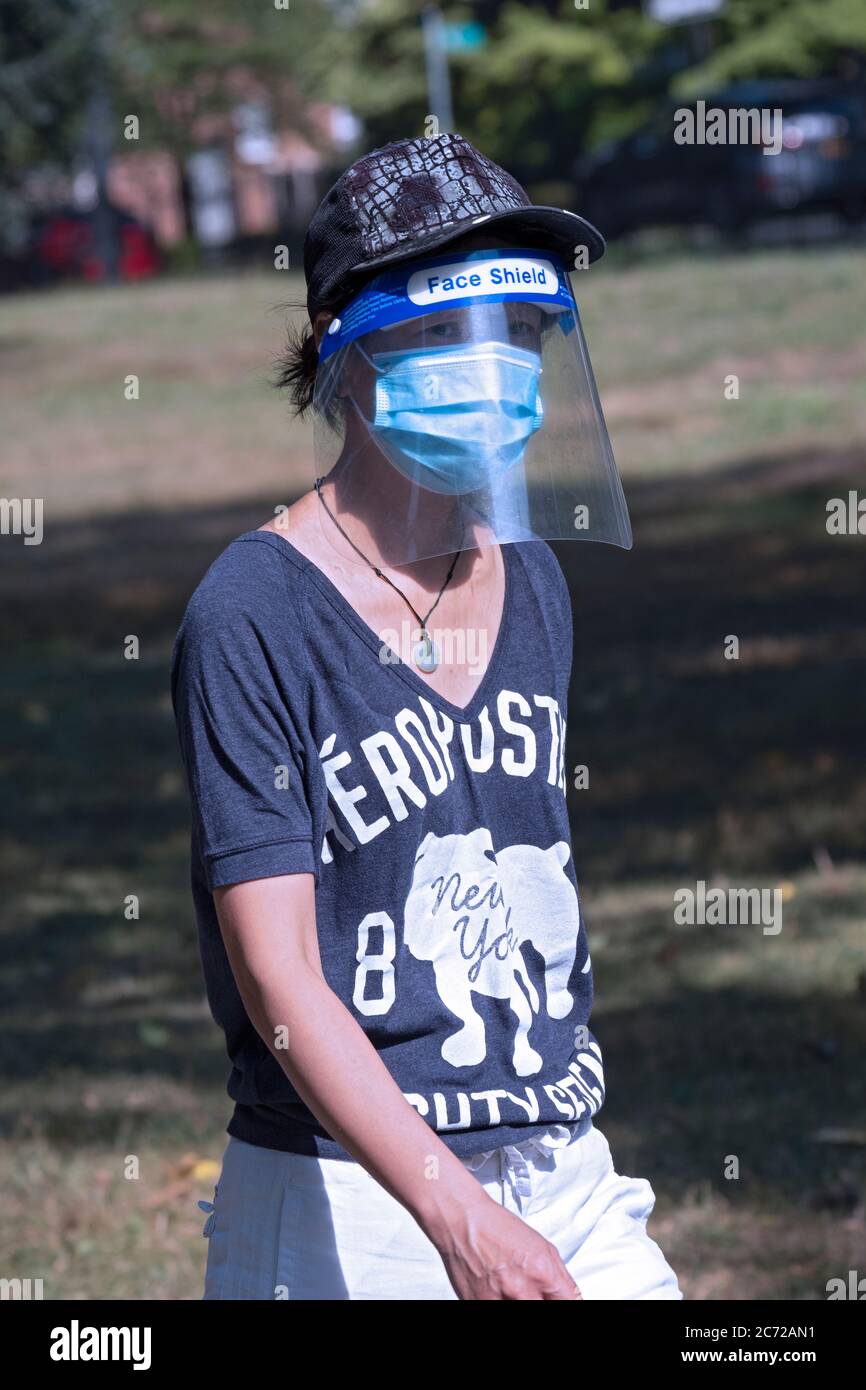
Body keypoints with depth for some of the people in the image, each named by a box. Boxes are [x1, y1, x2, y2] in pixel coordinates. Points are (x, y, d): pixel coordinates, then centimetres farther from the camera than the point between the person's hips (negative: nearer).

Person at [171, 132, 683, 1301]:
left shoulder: (531, 582, 9)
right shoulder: (255, 617, -12)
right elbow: (276, 979, -17)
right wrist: (458, 1216, -26)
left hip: (562, 1190, 6)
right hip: (348, 1206, -5)